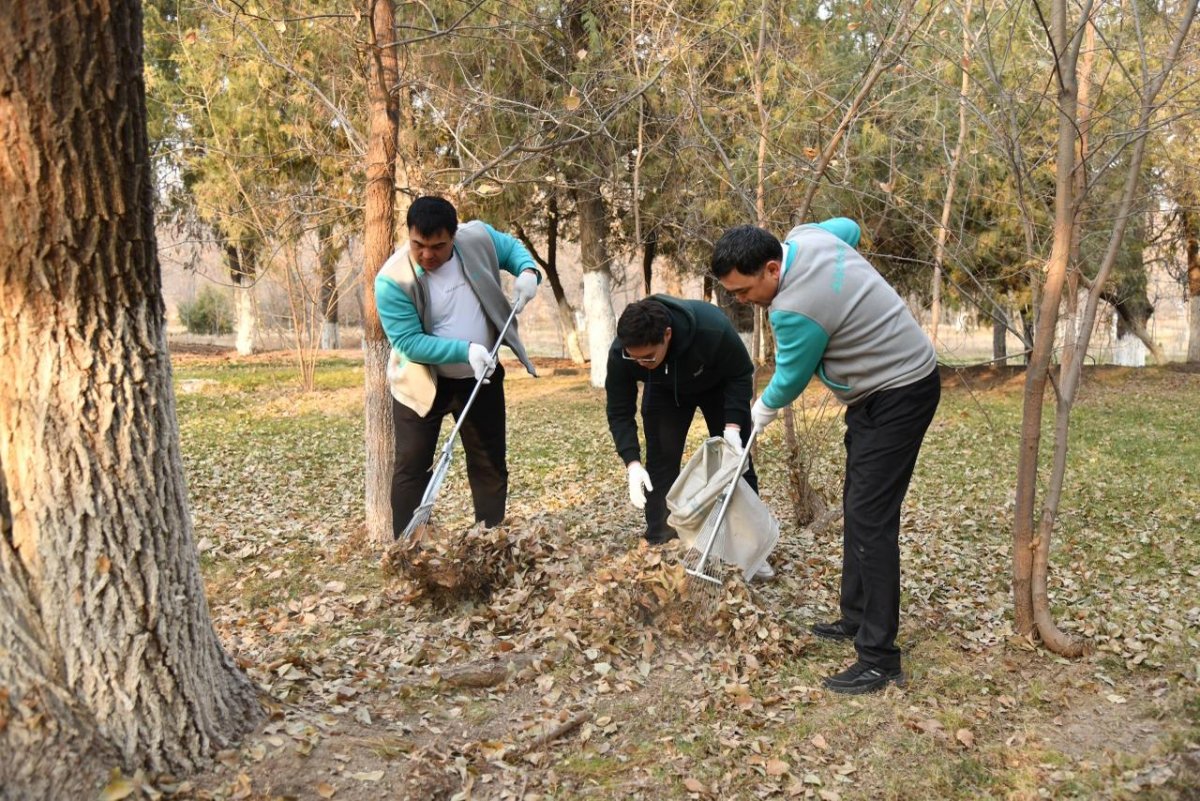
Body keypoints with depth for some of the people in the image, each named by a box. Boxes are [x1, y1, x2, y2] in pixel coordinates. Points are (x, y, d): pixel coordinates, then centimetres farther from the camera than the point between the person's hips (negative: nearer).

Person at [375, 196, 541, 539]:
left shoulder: (479, 237, -14)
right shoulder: (393, 279, -24)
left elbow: (511, 246, 9)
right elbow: (408, 341, -24)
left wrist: (527, 272, -12)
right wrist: (465, 350, -34)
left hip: (481, 378, 3)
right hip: (421, 383, -3)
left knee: (491, 465, 11)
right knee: (411, 468, 3)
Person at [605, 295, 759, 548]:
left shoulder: (713, 330, -44)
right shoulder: (620, 353, -36)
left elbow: (741, 374, -25)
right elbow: (619, 413, -25)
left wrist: (733, 426, -35)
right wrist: (633, 463, -36)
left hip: (719, 385, -1)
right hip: (665, 390, 2)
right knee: (660, 459, -7)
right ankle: (659, 541, 2)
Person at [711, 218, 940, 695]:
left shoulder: (796, 310, -29)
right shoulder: (807, 237, -2)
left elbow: (790, 379, -11)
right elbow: (848, 227, 21)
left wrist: (760, 413, 10)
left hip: (899, 396, -11)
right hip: (879, 389, 11)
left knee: (870, 519, -13)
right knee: (857, 507, 14)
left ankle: (880, 660, -8)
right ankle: (856, 620, 25)